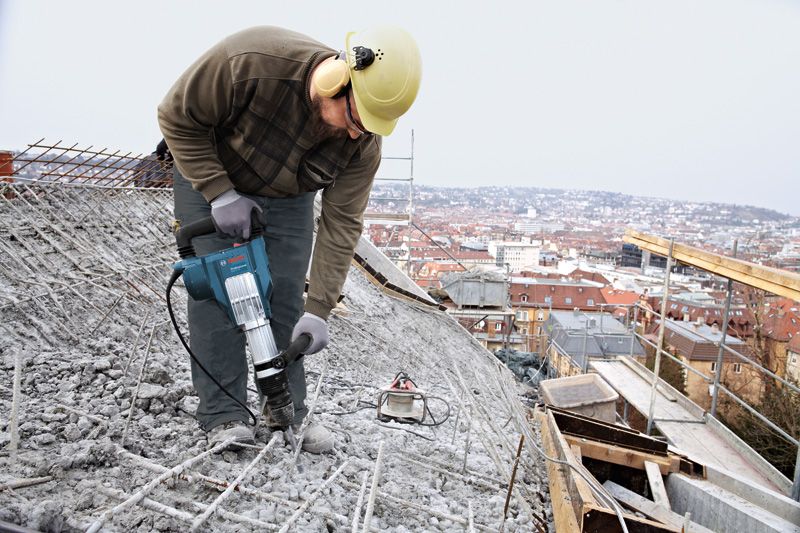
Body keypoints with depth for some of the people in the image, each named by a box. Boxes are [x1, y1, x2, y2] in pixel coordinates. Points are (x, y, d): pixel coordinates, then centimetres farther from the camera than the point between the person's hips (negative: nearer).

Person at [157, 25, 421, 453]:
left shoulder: (363, 141, -25)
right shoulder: (252, 61, -36)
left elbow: (341, 224, -21)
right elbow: (177, 117, -22)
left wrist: (318, 310, -24)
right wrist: (220, 193, -28)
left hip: (287, 198, 3)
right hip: (209, 174, -2)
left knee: (286, 297, -4)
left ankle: (288, 412, 8)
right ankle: (223, 414, -1)